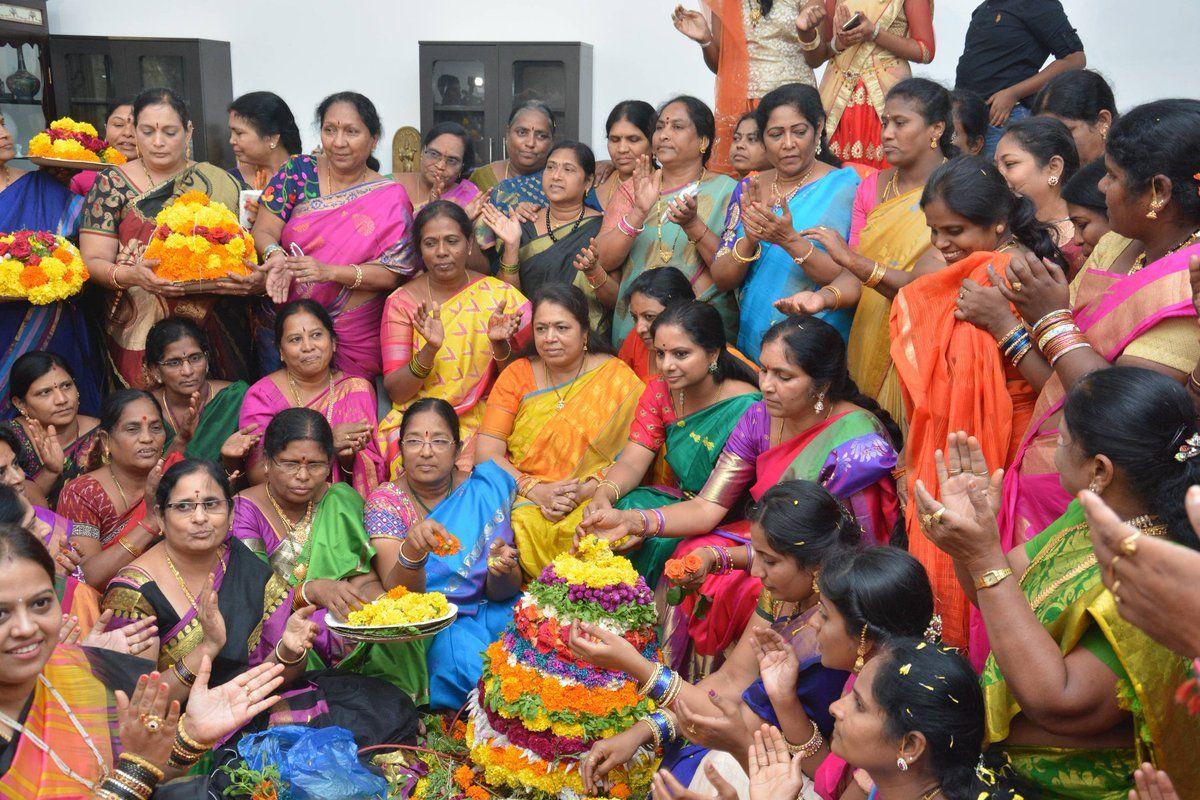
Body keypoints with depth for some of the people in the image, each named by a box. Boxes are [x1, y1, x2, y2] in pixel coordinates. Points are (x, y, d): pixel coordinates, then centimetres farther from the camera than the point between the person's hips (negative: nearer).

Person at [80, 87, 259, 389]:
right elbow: (93, 262, -3)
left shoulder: (220, 183, 6)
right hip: (140, 333, -1)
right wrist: (130, 275, -24)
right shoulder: (112, 185, 3)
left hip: (215, 330, 1)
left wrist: (255, 279, -17)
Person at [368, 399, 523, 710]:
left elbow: (503, 592, -3)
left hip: (493, 613, 3)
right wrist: (412, 549, -38)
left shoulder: (485, 489, 2)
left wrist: (501, 570, -28)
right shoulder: (385, 501, -3)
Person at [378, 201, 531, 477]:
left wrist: (500, 344, -16)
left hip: (484, 423, 1)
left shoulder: (501, 296, 3)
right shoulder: (402, 302, 1)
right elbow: (395, 391, -5)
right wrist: (430, 349, -22)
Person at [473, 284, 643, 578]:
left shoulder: (618, 379, 1)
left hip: (591, 502, -2)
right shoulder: (517, 374, 7)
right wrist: (535, 490, -16)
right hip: (520, 496, 2)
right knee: (523, 524, -31)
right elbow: (486, 452, 0)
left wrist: (585, 491, -20)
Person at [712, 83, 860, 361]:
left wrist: (790, 240, -22)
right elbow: (721, 279, 5)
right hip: (752, 346, 3)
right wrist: (750, 239, -14)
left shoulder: (845, 185, -2)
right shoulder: (749, 189, 9)